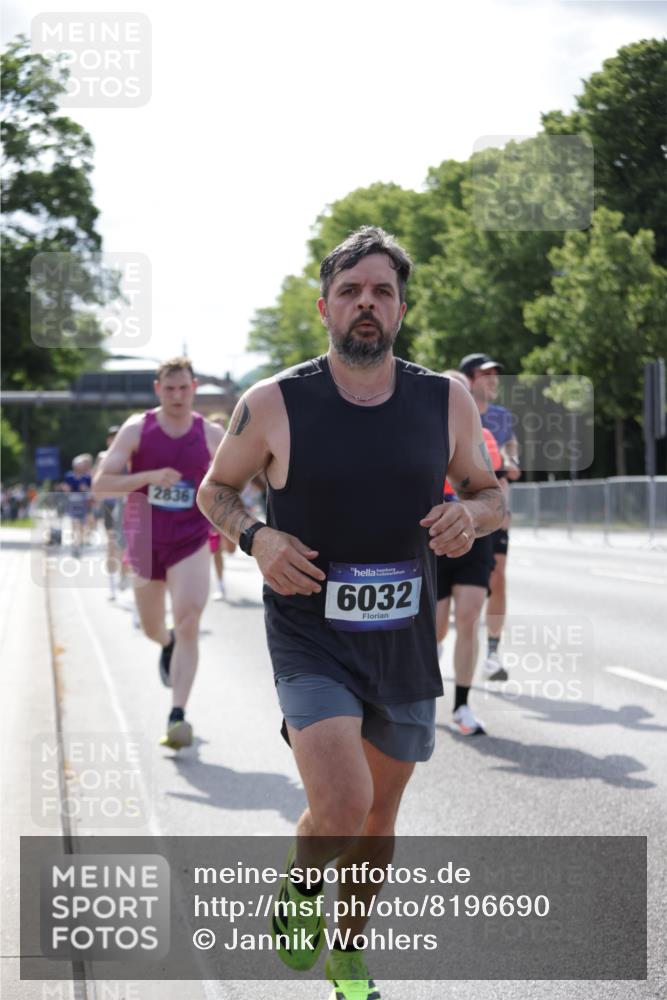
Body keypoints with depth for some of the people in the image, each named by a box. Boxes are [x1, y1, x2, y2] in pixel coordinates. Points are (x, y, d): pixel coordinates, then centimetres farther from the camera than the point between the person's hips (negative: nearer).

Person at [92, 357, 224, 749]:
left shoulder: (211, 434, -1)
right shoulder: (137, 429, -5)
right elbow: (101, 483, -11)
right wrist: (149, 477, -24)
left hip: (191, 544, -1)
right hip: (145, 543, 1)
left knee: (188, 625, -18)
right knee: (152, 628, 18)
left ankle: (178, 716, -20)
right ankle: (168, 645, 57)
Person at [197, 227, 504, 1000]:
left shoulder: (446, 401, -1)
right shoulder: (273, 405, -8)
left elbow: (490, 494, 11)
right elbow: (215, 489, 7)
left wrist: (470, 515, -13)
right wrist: (255, 537, -14)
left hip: (405, 644, 4)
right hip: (310, 640, -3)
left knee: (378, 819, 15)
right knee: (342, 806, -22)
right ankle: (296, 888, 13)